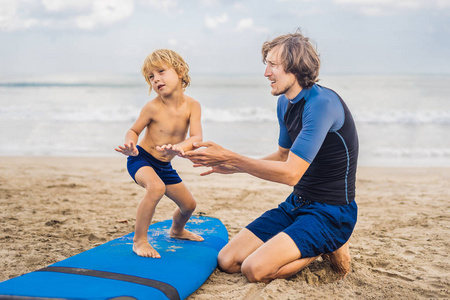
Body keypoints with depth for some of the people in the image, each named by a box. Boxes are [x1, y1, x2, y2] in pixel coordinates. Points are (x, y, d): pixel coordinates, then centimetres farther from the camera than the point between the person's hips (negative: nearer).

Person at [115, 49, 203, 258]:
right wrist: (130, 145, -31)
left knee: (188, 204, 18)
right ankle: (139, 240, -23)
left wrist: (179, 147, -44)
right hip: (141, 159, -5)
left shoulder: (192, 106, -13)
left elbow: (196, 137, -24)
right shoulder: (153, 107, -20)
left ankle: (177, 230, 53)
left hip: (164, 165, 5)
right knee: (156, 188, -37)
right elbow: (134, 130, -8)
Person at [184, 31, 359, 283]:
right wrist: (233, 167, 7)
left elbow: (291, 173, -26)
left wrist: (230, 157, -22)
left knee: (256, 269, -24)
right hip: (297, 204, 9)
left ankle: (328, 248, 2)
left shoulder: (322, 103, -23)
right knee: (227, 261, 0)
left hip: (331, 212, -9)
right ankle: (316, 245, 13)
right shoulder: (285, 103, 6)